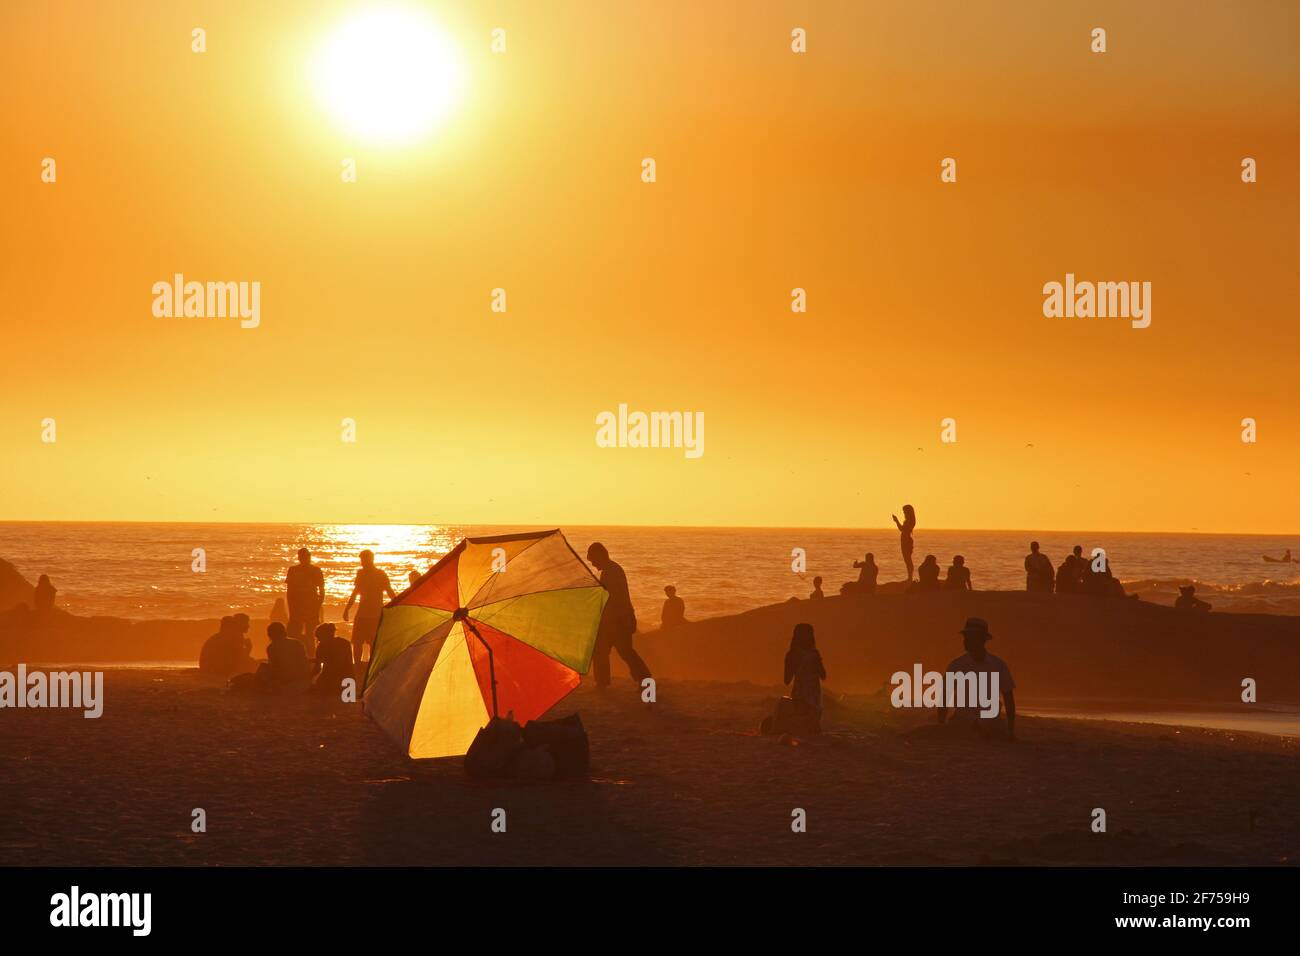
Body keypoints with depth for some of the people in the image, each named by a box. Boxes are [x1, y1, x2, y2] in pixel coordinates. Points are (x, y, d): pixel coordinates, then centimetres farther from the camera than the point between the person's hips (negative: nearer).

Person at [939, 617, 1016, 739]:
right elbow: (944, 698, 0)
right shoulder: (956, 666, -2)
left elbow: (1008, 698, 4)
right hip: (960, 728, 0)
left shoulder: (998, 665, -1)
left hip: (989, 730, 0)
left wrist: (1011, 730, -1)